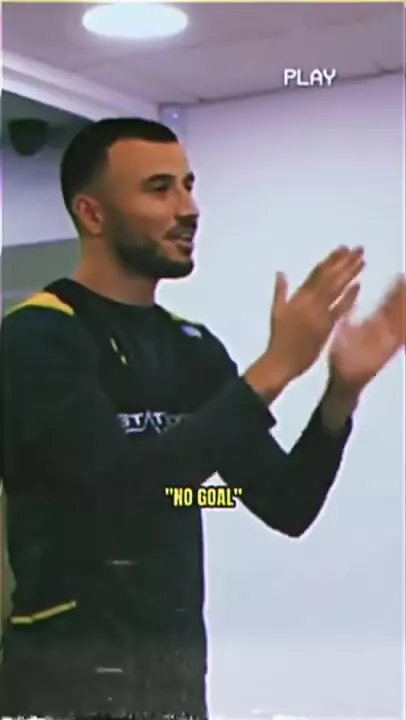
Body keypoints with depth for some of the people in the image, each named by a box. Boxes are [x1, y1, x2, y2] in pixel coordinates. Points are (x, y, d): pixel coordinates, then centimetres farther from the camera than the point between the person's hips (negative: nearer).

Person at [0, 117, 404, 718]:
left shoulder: (195, 349, 9)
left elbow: (286, 507, 7)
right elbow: (124, 483, -24)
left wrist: (342, 390, -8)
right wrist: (274, 369, -23)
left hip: (180, 663, 7)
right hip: (71, 669, -6)